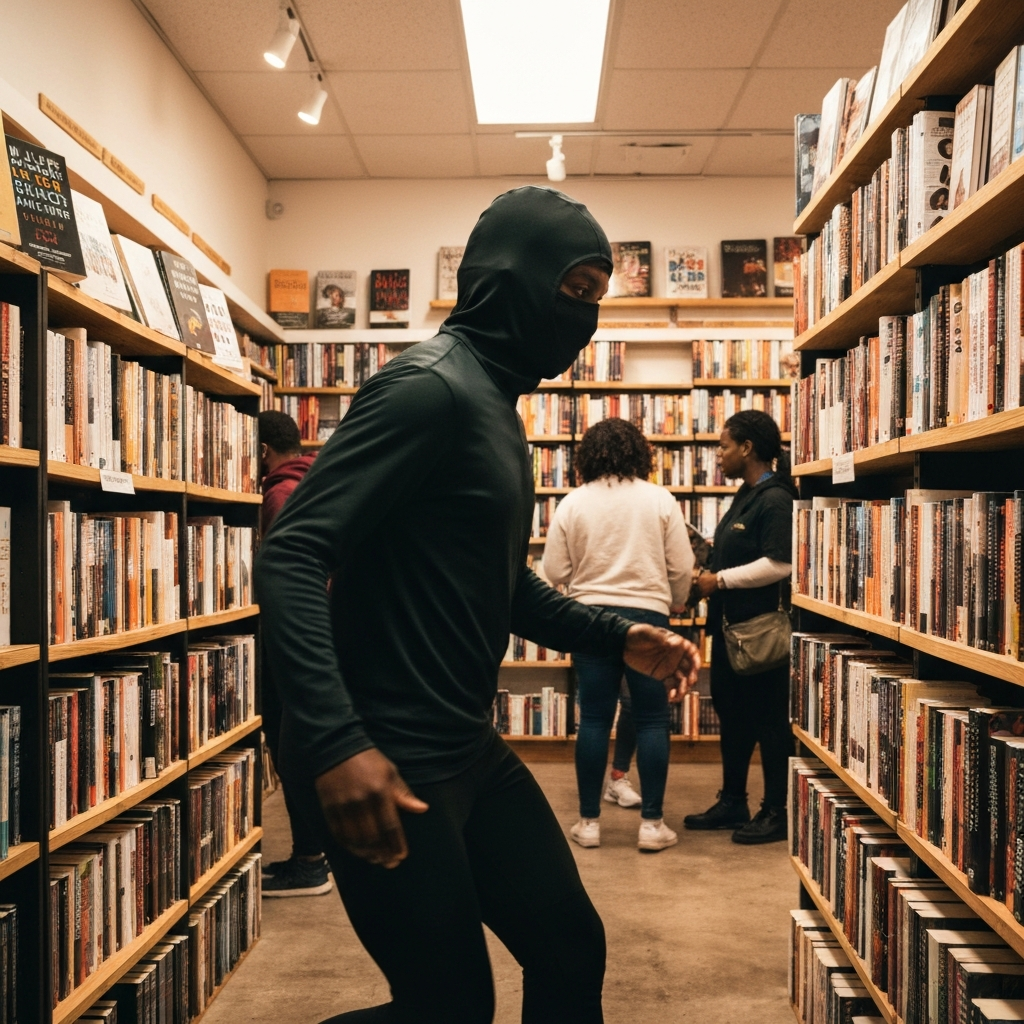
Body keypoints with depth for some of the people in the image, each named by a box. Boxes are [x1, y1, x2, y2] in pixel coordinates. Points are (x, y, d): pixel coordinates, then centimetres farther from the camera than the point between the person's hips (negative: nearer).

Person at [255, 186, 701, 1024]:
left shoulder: (497, 404, 15)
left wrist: (617, 638, 15)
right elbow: (290, 559, -23)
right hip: (387, 768, -9)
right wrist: (336, 740, -33)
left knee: (571, 954, 15)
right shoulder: (430, 387, -16)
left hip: (472, 752, 9)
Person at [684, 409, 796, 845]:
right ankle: (732, 802, 28)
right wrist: (709, 572, 10)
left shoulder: (775, 499, -16)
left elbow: (779, 564, -24)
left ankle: (776, 812, 13)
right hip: (731, 624, 10)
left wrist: (720, 580, -18)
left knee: (768, 719, 1)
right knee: (731, 712, 16)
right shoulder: (746, 496, 15)